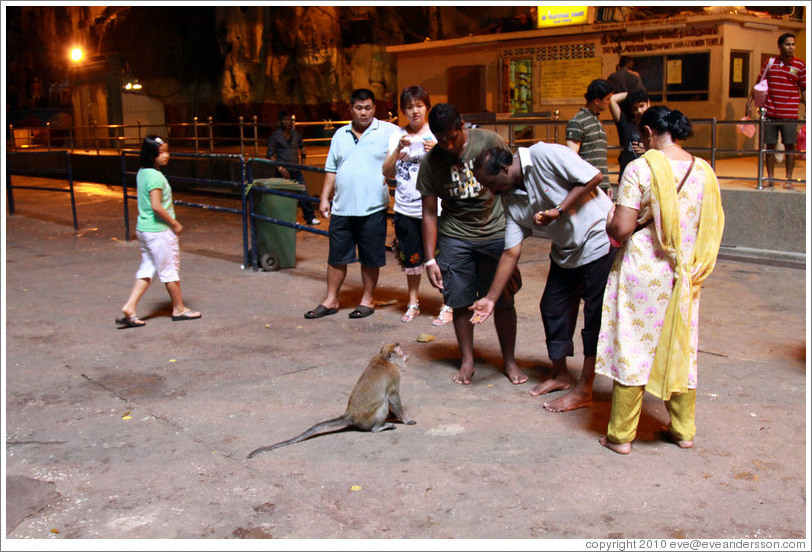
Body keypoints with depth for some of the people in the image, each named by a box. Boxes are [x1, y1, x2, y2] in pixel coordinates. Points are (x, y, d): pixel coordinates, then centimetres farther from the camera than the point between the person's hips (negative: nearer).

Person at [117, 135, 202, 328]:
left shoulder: (142, 173, 9)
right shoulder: (155, 176, -19)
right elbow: (156, 206, -25)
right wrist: (175, 223, -13)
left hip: (143, 229, 9)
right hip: (159, 231, -9)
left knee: (147, 269, 13)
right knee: (170, 269, 5)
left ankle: (129, 308, 7)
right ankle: (179, 309, 19)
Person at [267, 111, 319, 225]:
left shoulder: (295, 134, 11)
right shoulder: (275, 136, -2)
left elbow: (302, 146, 29)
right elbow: (270, 154, -5)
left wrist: (303, 159, 17)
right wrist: (280, 168, -14)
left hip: (296, 170, 4)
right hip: (284, 171, -4)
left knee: (304, 192, 0)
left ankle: (310, 217, 7)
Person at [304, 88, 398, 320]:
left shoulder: (388, 131, 1)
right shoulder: (341, 135, 14)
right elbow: (331, 169, 16)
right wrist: (324, 198, 10)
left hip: (372, 208, -3)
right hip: (342, 208, 4)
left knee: (370, 259, 6)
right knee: (336, 257, 9)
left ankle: (367, 300, 20)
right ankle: (330, 300, 19)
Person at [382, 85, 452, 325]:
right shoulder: (397, 135, 8)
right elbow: (387, 172, 3)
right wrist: (398, 150, -12)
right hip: (405, 209, 3)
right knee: (411, 260, 13)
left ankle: (447, 306, 11)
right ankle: (413, 303, 28)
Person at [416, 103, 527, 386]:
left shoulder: (489, 141, -10)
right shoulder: (430, 162, -6)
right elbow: (429, 212, -2)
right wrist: (430, 259, -5)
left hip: (496, 232, -1)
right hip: (454, 237, 1)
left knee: (503, 301, 2)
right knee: (460, 301, 2)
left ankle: (509, 361, 19)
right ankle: (467, 361, 19)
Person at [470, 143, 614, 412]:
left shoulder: (544, 155, -21)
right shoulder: (511, 199, -2)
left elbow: (594, 177, -19)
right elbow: (511, 252, -1)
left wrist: (559, 210, -25)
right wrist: (490, 298, -4)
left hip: (599, 241, -7)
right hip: (566, 251, 8)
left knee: (596, 317, -1)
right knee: (552, 307, 10)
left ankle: (584, 390, 8)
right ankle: (560, 376, 30)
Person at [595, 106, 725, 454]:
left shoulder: (640, 168, -13)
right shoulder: (703, 171, 2)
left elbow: (621, 229, -17)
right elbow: (713, 228, 8)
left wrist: (609, 223, 5)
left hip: (642, 272, -5)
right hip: (683, 278, 5)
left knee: (632, 348, 4)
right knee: (680, 349, 16)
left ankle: (621, 436, 12)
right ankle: (683, 430, 27)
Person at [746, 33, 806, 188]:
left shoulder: (800, 66, 2)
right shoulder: (770, 63, 6)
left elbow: (804, 90, 4)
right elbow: (758, 84, 13)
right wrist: (749, 103, 7)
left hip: (789, 114, -1)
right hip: (770, 112, 2)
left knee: (790, 146, 2)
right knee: (770, 145, 5)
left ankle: (788, 179, 9)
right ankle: (770, 178, 15)